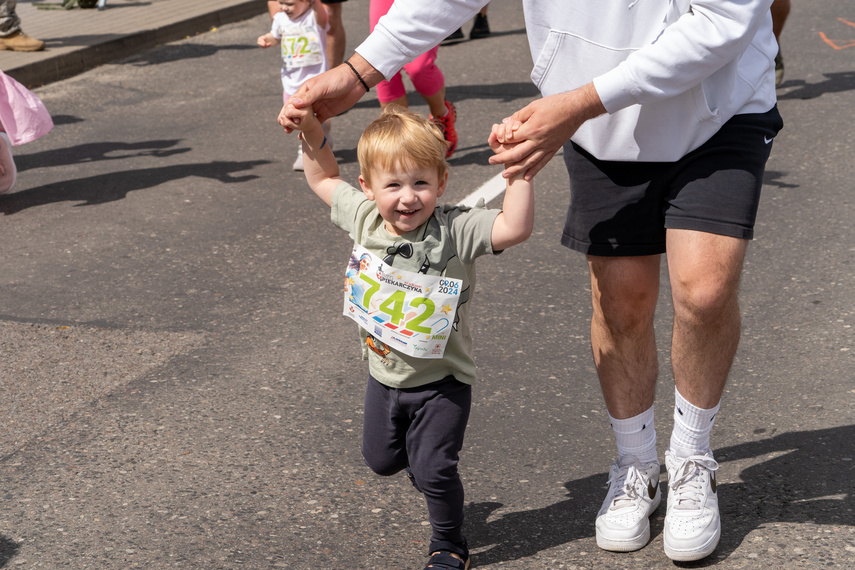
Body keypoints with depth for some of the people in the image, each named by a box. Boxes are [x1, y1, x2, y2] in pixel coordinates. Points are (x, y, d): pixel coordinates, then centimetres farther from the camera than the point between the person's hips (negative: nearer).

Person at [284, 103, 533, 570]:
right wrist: (312, 134, -5)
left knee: (434, 469, -2)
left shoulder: (455, 230, -24)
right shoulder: (364, 219, -10)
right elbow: (323, 180, 7)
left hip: (441, 380, -5)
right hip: (384, 374, 5)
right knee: (381, 460, 21)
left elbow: (515, 228, -38)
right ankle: (418, 458, 55)